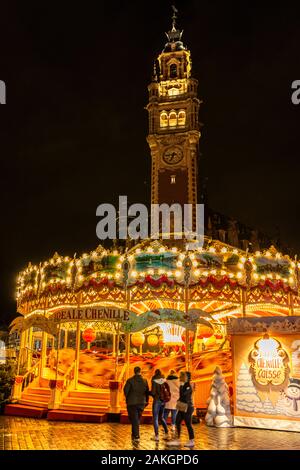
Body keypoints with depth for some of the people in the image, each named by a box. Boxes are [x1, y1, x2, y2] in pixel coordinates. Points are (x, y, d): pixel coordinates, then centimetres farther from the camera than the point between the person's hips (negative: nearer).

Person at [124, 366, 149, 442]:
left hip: (132, 402, -4)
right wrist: (146, 401, 18)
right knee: (137, 419, 17)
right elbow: (147, 392, 7)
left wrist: (127, 398, 4)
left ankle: (136, 436, -2)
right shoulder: (145, 381, 2)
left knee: (134, 419, 2)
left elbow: (126, 390, -14)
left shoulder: (130, 380, -10)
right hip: (141, 402, 4)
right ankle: (134, 434, 21)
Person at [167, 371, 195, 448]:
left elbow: (183, 394, -27)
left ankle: (191, 441, 10)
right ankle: (178, 440, 15)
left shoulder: (189, 386, -14)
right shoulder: (184, 385, 10)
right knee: (177, 422, 8)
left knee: (188, 424, -1)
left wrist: (181, 385, -21)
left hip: (188, 407, -9)